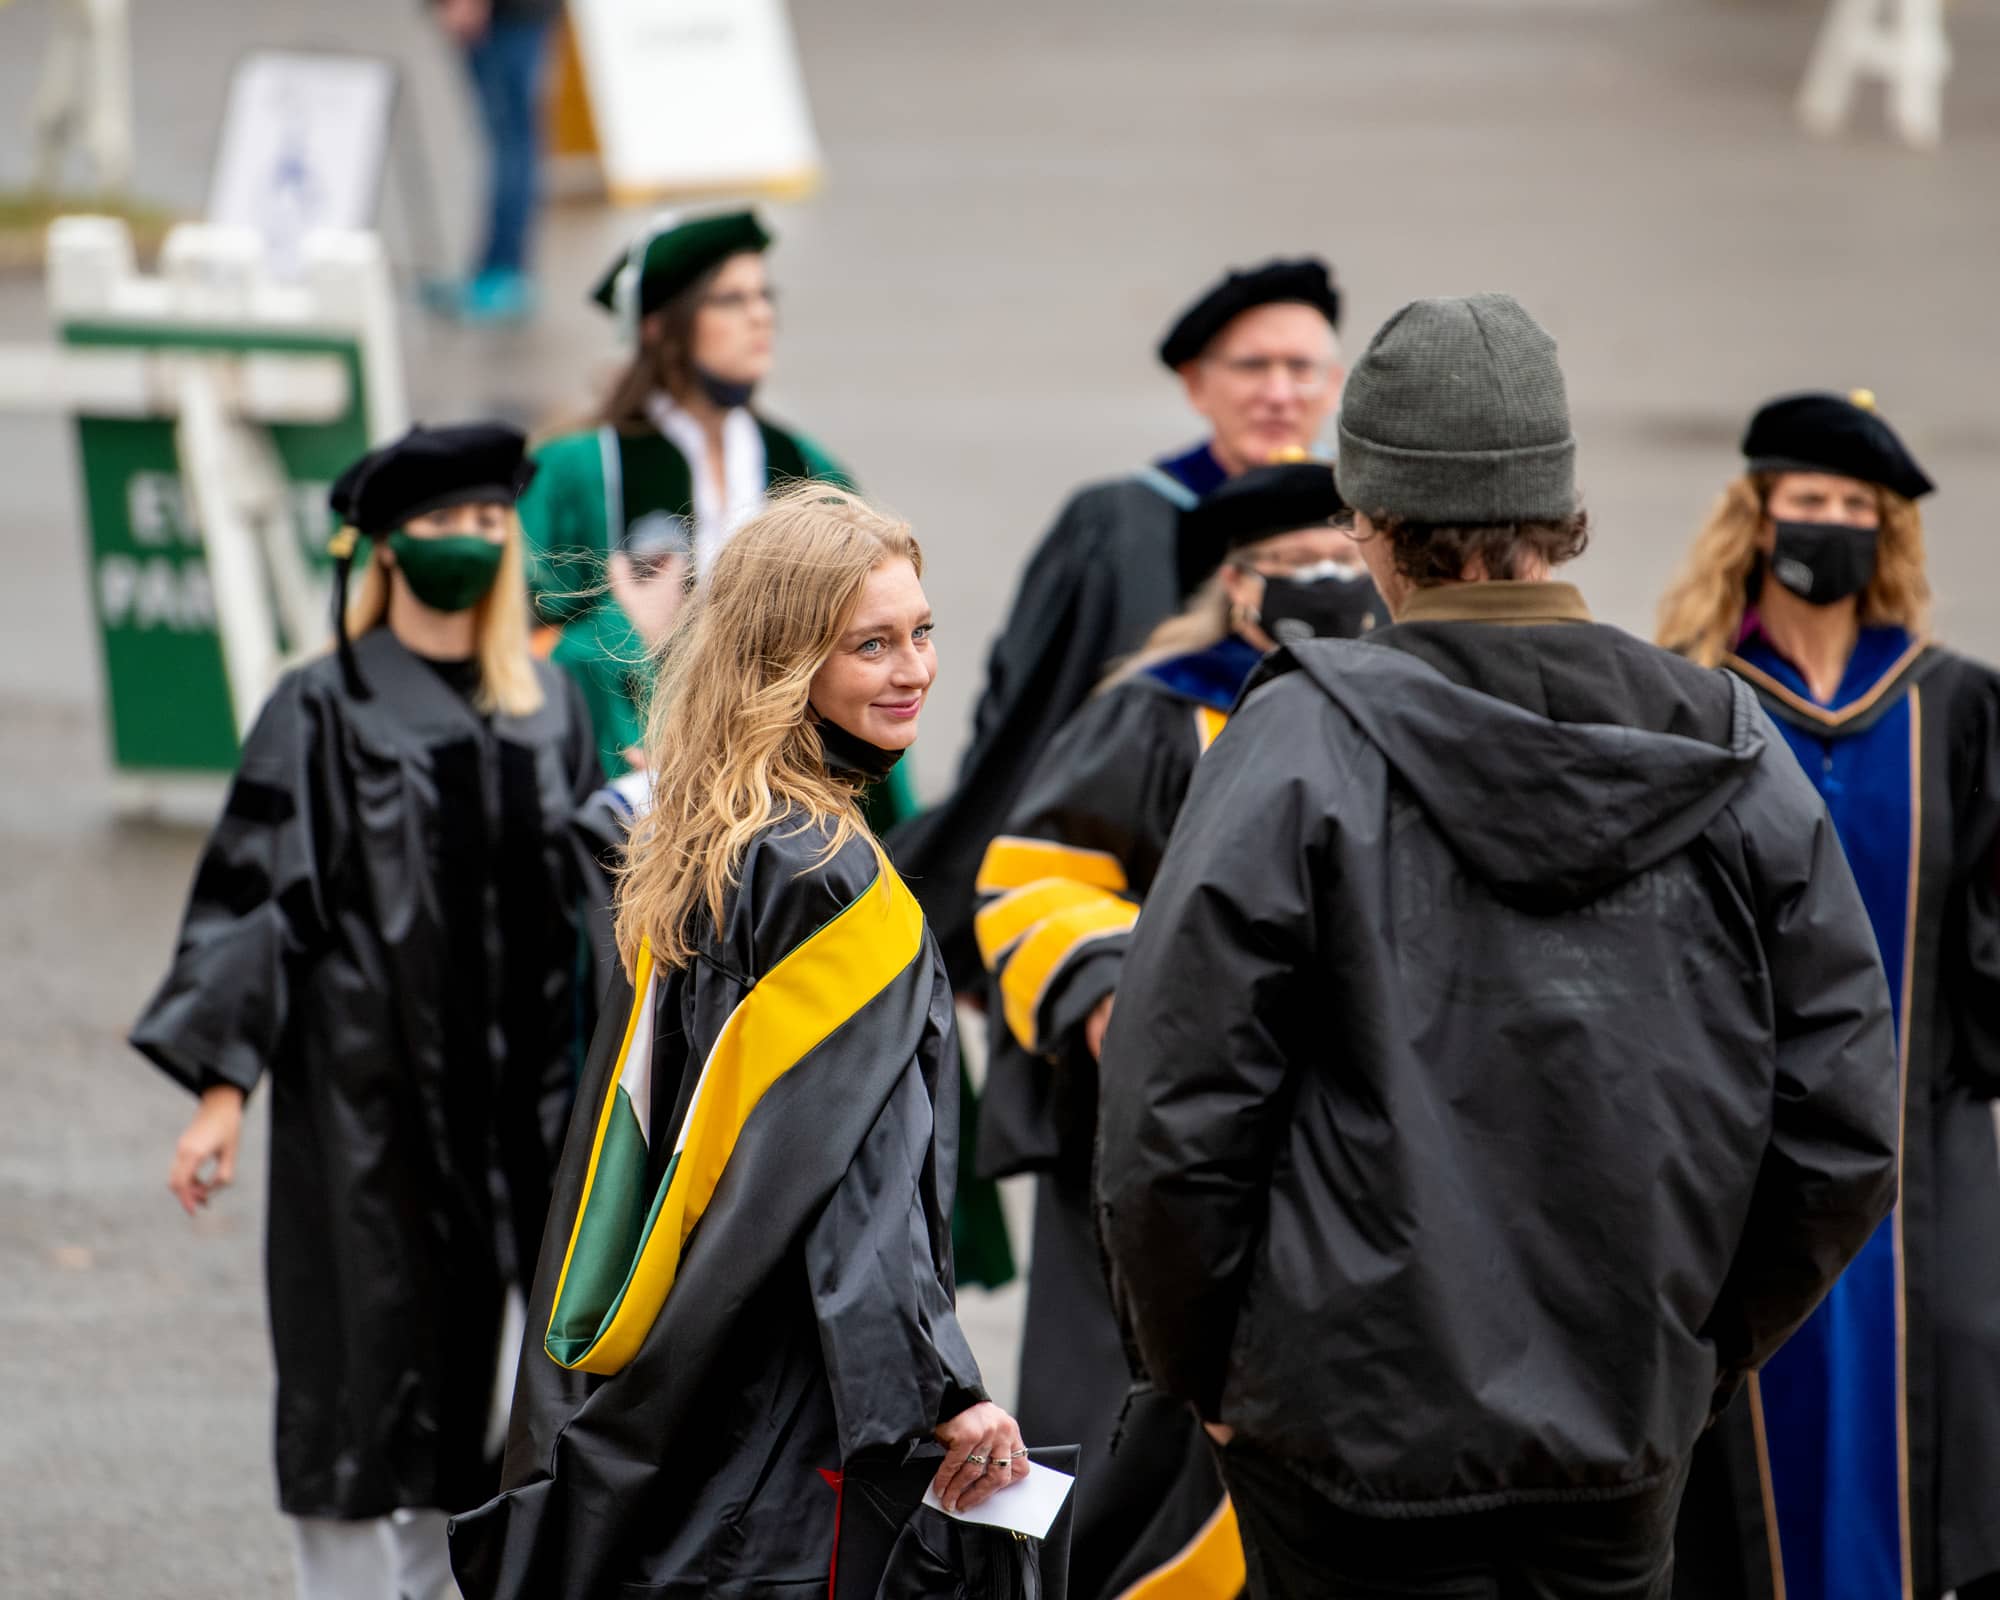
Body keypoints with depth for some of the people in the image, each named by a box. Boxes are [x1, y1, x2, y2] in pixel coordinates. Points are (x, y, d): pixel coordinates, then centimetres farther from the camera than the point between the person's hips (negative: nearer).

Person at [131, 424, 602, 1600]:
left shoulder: (548, 706, 9)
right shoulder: (327, 711, -4)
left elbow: (597, 892, 15)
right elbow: (253, 895, -6)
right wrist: (223, 1084, -13)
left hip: (512, 1093, 4)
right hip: (367, 1093, -4)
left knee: (465, 1368, 7)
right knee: (372, 1358, -2)